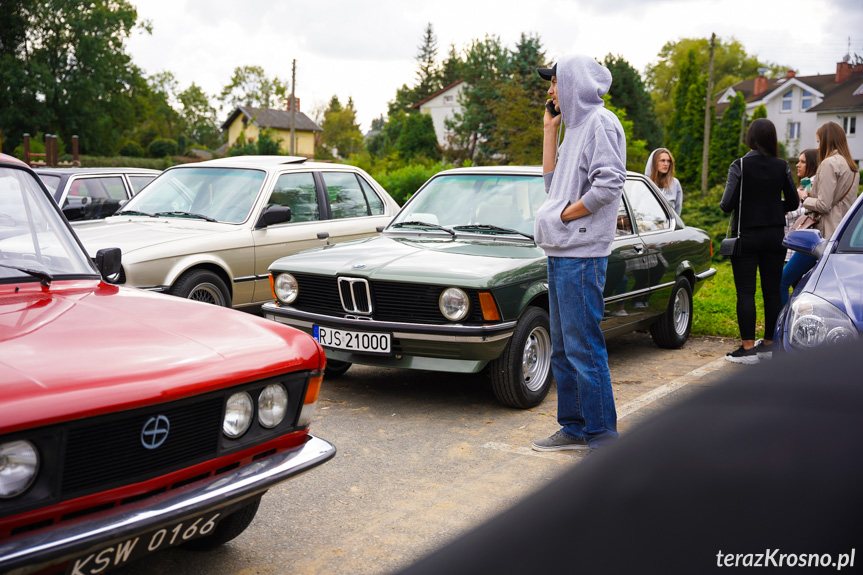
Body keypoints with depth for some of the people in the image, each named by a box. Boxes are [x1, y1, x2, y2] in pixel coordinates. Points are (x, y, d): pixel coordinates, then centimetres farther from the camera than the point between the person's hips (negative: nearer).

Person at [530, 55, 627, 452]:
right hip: (560, 254, 10)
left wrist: (565, 215, -12)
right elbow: (552, 183, 19)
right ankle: (574, 429, 24)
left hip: (582, 255, -10)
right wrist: (549, 130, 17)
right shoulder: (576, 127, 20)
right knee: (563, 349, 14)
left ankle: (604, 438, 1)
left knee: (584, 348, -7)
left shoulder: (601, 123, -9)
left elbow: (609, 184, -21)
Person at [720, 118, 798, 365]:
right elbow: (793, 203, 5)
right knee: (772, 291, 10)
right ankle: (770, 344, 18)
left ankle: (748, 347, -1)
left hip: (746, 236, -4)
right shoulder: (782, 167, 1)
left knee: (746, 292, -1)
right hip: (774, 236, 4)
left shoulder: (740, 165, -11)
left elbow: (727, 204, -15)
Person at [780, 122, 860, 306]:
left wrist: (804, 198, 2)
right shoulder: (852, 167, 17)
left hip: (825, 234, -10)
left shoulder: (829, 163, -11)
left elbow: (823, 205, -16)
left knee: (782, 282, -7)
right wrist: (812, 196, 17)